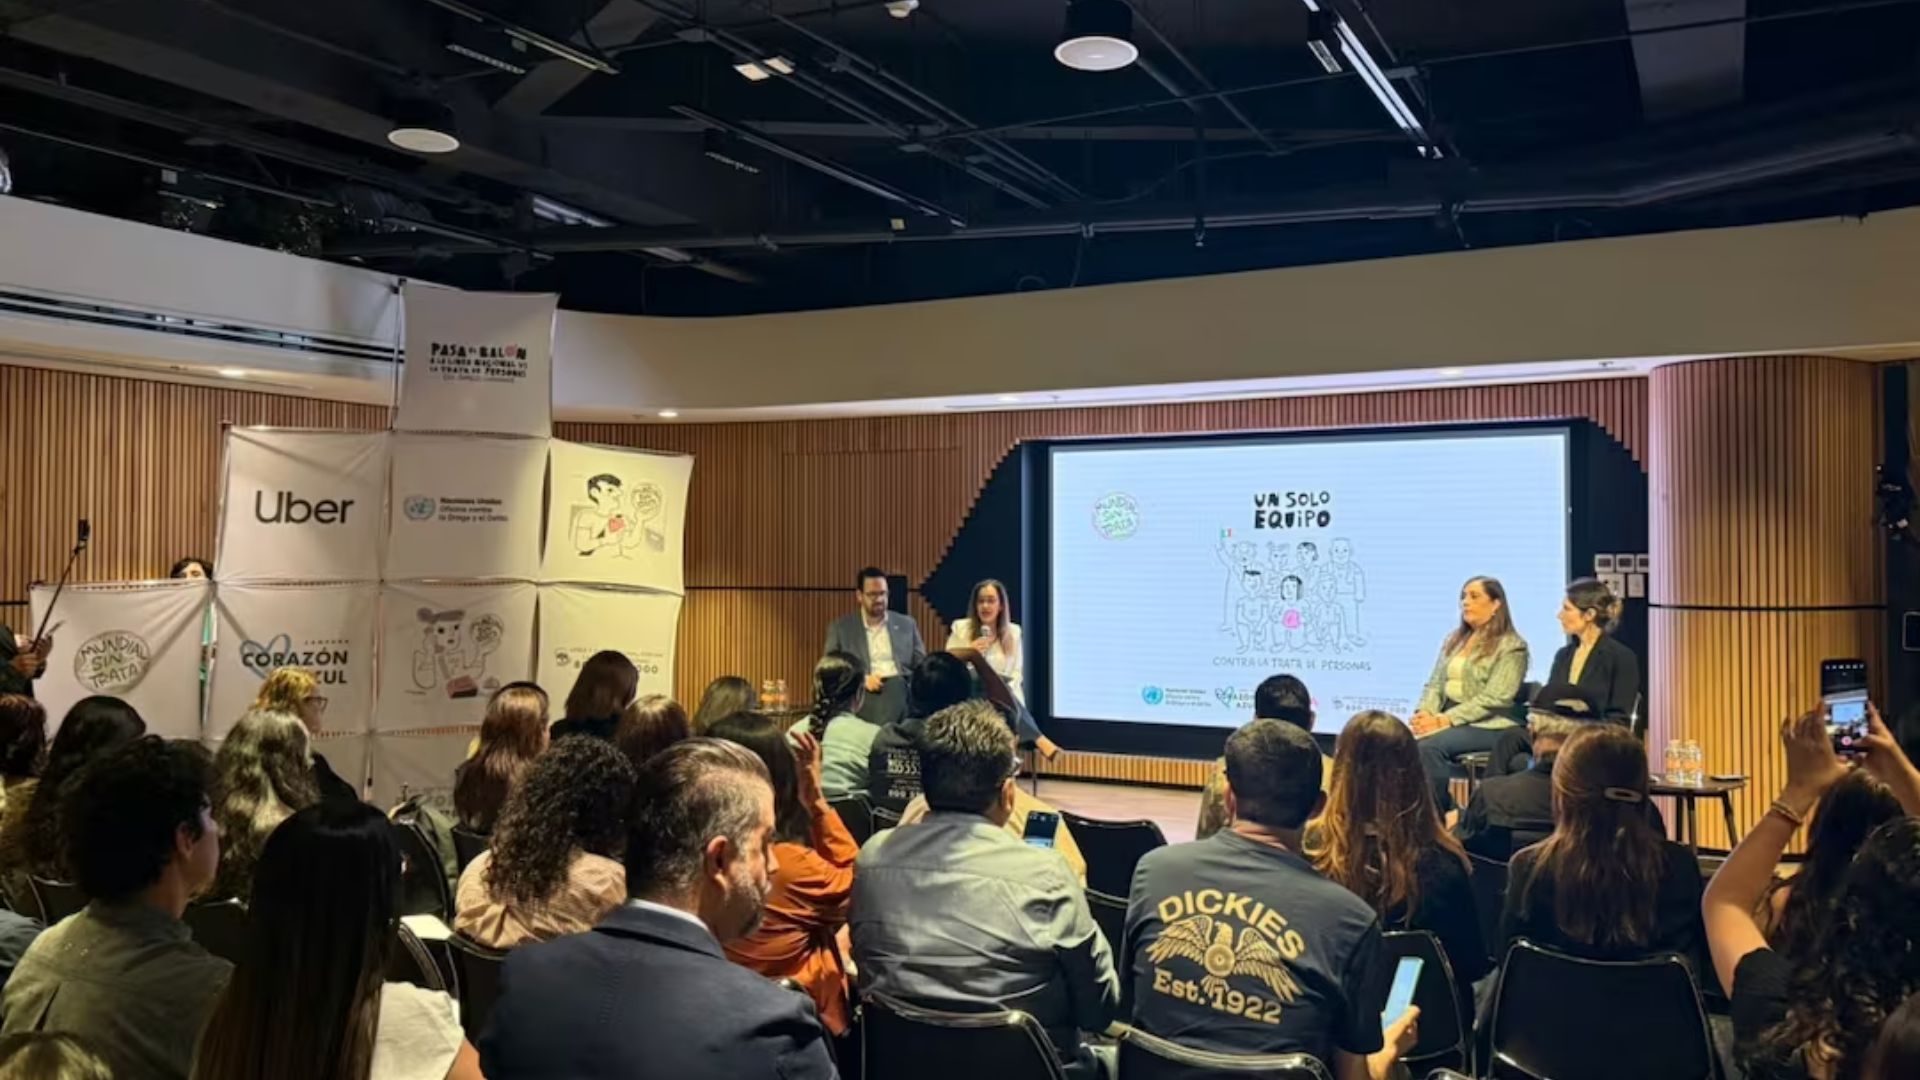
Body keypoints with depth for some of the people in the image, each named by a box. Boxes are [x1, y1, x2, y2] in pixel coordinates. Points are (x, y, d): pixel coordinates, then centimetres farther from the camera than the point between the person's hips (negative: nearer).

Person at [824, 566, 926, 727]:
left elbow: (922, 667, 17)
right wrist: (863, 680, -9)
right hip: (864, 692, -2)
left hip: (903, 688, 2)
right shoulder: (840, 627, 12)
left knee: (897, 686, -29)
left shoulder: (906, 624, 17)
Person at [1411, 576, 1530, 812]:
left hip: (1488, 725, -6)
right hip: (1446, 718, 6)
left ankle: (1441, 815, -18)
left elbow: (1493, 699, -15)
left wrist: (1445, 720, -21)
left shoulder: (1511, 646, -5)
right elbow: (1435, 684, 16)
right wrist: (1425, 712, -6)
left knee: (1429, 745, -32)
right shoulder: (1454, 639, 18)